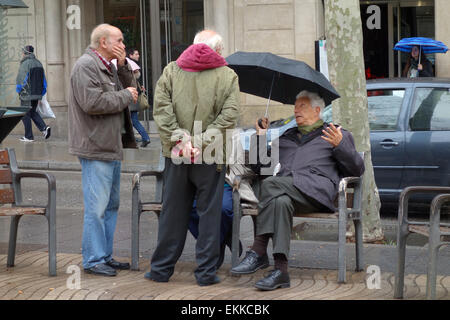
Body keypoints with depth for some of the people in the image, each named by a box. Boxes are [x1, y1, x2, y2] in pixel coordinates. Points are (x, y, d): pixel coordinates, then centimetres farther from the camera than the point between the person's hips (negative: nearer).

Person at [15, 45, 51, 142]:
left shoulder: (25, 64, -15)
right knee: (33, 112, 20)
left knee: (25, 114, 3)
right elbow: (43, 79, 13)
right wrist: (41, 92, 18)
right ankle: (44, 128, 2)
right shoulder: (38, 63, 9)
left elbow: (21, 80, -17)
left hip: (27, 94, -7)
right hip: (37, 94, 7)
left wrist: (19, 90, -1)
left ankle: (29, 136, 5)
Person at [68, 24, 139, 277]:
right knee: (97, 207, -8)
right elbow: (92, 102, -24)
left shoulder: (109, 66, 18)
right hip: (96, 149, -10)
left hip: (113, 147, 10)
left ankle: (105, 256, 23)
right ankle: (93, 260, -1)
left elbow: (129, 88, 17)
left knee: (112, 205, 15)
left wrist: (123, 66, 3)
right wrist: (125, 96, -13)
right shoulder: (86, 66, -13)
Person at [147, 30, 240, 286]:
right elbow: (228, 116, -11)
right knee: (209, 213, 6)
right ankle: (206, 272, 9)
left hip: (176, 155, 3)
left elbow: (161, 108, -4)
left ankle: (161, 269, 18)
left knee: (173, 212, 11)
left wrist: (180, 138, -9)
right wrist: (203, 143, -12)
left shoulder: (171, 71, 7)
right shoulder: (228, 76, 0)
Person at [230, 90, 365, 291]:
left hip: (317, 190, -4)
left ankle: (258, 251, -33)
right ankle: (280, 271, -44)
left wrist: (340, 145, -4)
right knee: (280, 202, -35)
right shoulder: (286, 138, 37)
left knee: (270, 185, -30)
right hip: (286, 189, 4)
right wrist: (261, 138, 22)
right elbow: (258, 167, 33)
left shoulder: (339, 135, 25)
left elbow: (357, 169, 12)